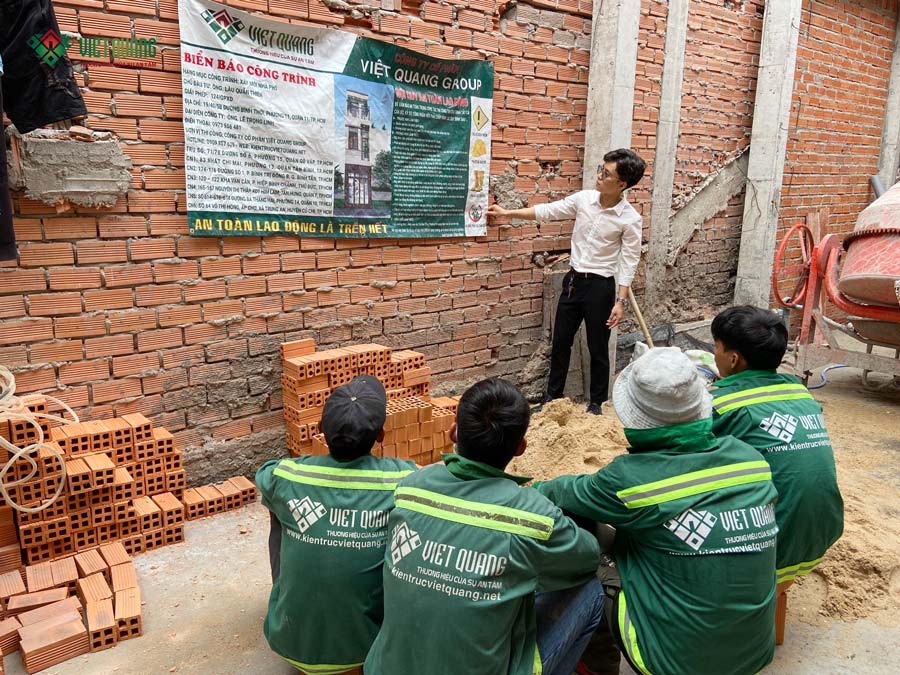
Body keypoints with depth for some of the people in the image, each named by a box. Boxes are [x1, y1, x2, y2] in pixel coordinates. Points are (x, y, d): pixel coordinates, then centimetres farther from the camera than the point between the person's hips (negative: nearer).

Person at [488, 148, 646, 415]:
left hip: (600, 286, -5)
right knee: (561, 342, 13)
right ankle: (552, 397, 28)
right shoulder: (583, 198, -2)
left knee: (598, 348, 7)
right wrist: (507, 213, 7)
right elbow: (547, 211, 6)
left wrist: (621, 301, -14)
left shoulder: (630, 219, -14)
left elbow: (629, 263, -11)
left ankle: (596, 402, 25)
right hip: (573, 280, 5)